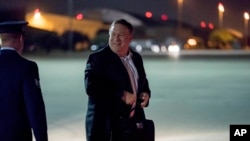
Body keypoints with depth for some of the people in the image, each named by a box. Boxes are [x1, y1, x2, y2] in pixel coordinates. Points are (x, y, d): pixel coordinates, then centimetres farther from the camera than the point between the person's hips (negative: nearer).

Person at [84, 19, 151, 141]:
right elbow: (91, 86, -22)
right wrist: (121, 95, -26)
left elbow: (143, 82, 26)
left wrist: (146, 93, 2)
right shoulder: (97, 58, -8)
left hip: (132, 124, 7)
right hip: (105, 125, -7)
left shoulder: (136, 58, 13)